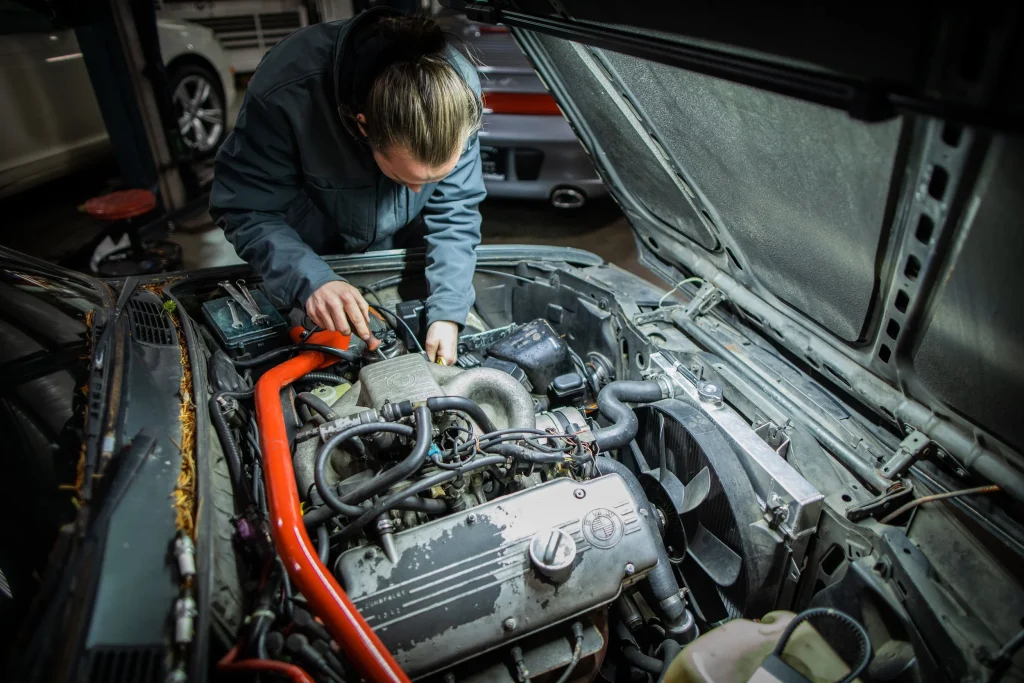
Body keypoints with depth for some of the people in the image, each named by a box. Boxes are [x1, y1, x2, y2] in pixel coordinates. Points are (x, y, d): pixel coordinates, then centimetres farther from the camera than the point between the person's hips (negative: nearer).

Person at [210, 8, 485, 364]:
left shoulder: (457, 89, -30)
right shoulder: (286, 92, -39)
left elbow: (455, 210, -21)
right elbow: (246, 209, -27)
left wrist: (447, 313, -30)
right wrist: (309, 280, -43)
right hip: (311, 259, -1)